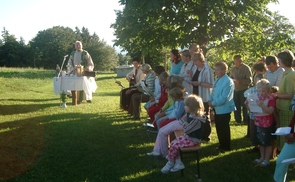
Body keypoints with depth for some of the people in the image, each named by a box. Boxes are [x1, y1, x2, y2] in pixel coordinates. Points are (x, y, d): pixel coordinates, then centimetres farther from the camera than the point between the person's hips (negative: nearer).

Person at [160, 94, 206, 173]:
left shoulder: (197, 120, -28)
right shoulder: (190, 114, -1)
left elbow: (187, 130, -30)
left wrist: (182, 121, -18)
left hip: (193, 140, -10)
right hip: (188, 136, 10)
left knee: (174, 146, -15)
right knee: (173, 143, -2)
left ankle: (170, 163, 8)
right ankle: (178, 163, 2)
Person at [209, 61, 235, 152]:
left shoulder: (228, 82, -20)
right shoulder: (217, 80, 9)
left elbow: (224, 98, -25)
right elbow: (213, 93, 15)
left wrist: (213, 103, -18)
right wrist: (210, 100, -4)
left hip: (224, 109, -9)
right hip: (217, 108, 9)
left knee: (224, 129, 4)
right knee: (219, 128, 18)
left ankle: (225, 147, 19)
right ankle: (222, 145, 33)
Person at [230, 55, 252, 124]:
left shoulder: (246, 68, -7)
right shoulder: (233, 69, 10)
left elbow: (249, 80, -10)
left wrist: (240, 81, -22)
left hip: (244, 90, -5)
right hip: (235, 90, 5)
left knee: (245, 106, -2)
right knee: (236, 106, 10)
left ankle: (246, 120, 7)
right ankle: (238, 120, 20)